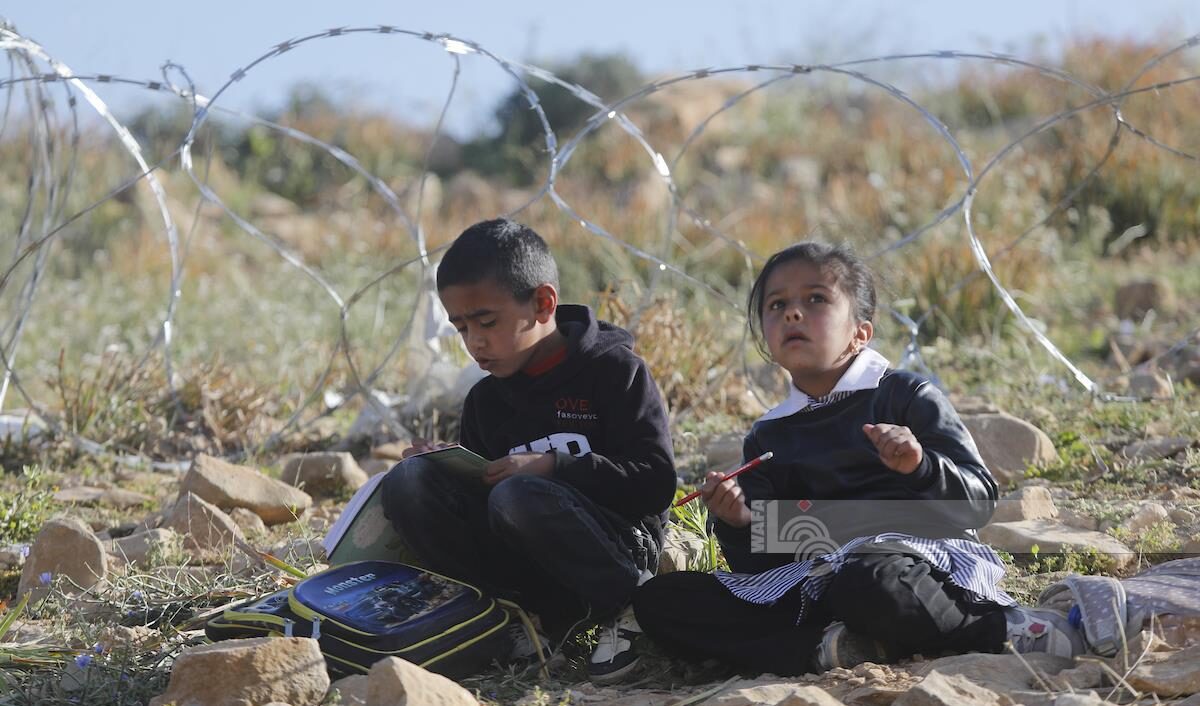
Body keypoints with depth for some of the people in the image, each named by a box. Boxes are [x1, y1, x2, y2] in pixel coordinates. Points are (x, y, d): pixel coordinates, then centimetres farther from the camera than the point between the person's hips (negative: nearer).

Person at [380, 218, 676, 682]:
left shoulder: (615, 370, -3)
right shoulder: (484, 400, 14)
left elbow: (656, 482, -12)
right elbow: (477, 493, 18)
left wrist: (553, 468, -21)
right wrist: (444, 469, -4)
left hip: (616, 556, -6)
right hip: (523, 569, 6)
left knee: (519, 497, -36)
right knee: (407, 483, -13)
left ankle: (632, 605, -12)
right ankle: (536, 616, -12)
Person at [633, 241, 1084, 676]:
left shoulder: (904, 397, 6)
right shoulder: (767, 438, 19)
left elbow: (978, 501, -2)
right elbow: (759, 562, 15)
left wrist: (920, 468, -22)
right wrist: (738, 524, -7)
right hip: (813, 578, 5)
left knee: (870, 583, -43)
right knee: (657, 601, -11)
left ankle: (1000, 626, -14)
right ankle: (827, 649, -25)